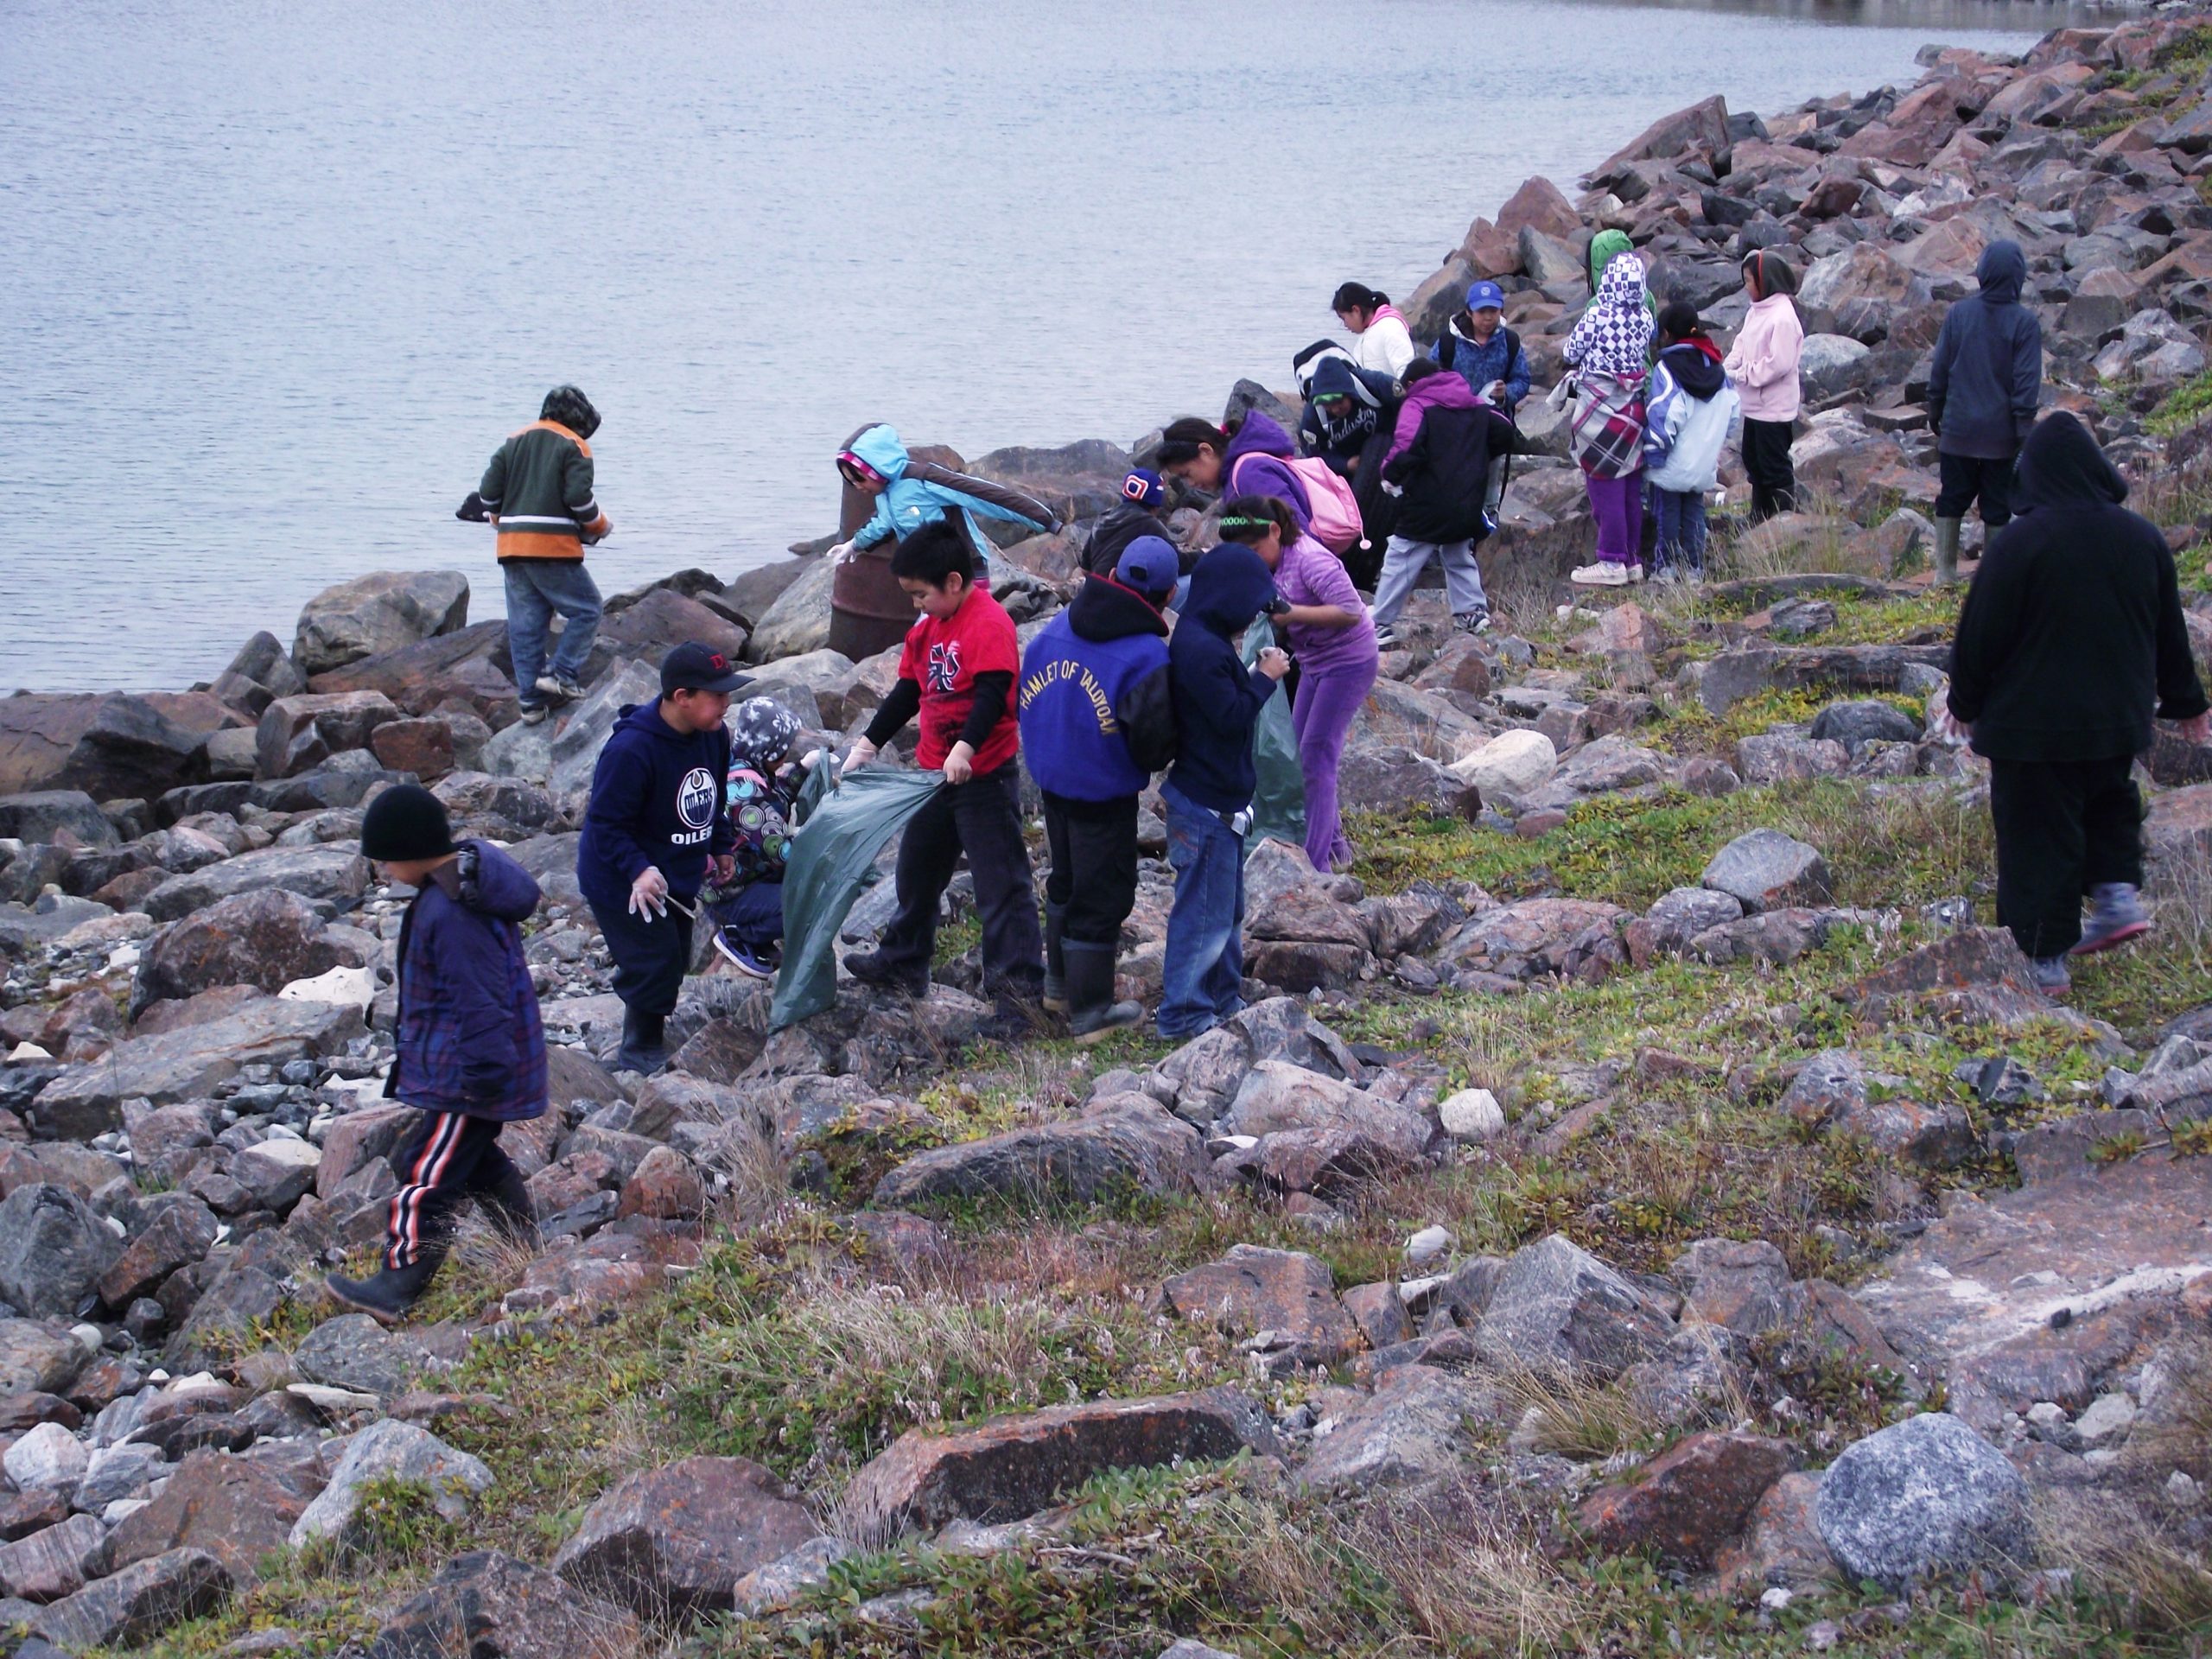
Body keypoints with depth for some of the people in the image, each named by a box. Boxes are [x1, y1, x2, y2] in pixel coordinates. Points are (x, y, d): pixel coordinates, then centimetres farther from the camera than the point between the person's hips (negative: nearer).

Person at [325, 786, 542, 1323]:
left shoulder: (452, 914, -29)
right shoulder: (466, 881, 6)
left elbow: (479, 1001, -28)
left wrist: (483, 1072, -23)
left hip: (463, 1078, -11)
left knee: (427, 1176, -3)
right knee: (478, 1161, 24)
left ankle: (398, 1285, 3)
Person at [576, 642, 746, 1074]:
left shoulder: (713, 736, -6)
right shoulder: (630, 750, -31)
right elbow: (605, 823, -26)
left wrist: (720, 848, 18)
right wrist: (638, 869, -36)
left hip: (678, 879, 8)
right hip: (622, 884, -8)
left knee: (674, 964, 17)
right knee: (654, 967, -8)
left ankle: (643, 1049, 34)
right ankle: (640, 1056, 12)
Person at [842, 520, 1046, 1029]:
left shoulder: (990, 622, -18)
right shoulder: (927, 627, 10)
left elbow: (993, 692, -28)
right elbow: (908, 692, 18)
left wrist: (965, 748, -39)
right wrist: (869, 744, 12)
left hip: (984, 775, -10)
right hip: (935, 772, 10)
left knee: (1001, 883, -6)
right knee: (918, 870, 22)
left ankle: (1018, 985, -4)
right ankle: (903, 963, 39)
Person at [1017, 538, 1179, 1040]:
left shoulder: (1059, 626, -3)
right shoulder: (1148, 658, -23)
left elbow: (1026, 695, 6)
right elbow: (1153, 745, -22)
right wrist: (1150, 763, 0)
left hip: (1050, 780, 7)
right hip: (1104, 793, -7)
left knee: (1066, 880, 25)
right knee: (1102, 896, 5)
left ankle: (1059, 985, 40)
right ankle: (1090, 1012, 14)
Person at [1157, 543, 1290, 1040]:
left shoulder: (1204, 640, 9)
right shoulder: (1202, 650, -24)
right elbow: (1232, 717, -25)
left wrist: (1256, 676, 3)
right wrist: (1265, 678, -13)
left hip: (1219, 800, 11)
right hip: (1207, 805, -11)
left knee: (1227, 907, 21)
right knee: (1205, 912, -2)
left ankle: (1223, 999, 33)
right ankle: (1183, 1014, 6)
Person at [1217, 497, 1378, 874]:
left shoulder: (1310, 560, -26)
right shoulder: (1273, 561, 1)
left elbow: (1351, 612, -30)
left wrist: (1291, 613, -33)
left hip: (1348, 662, -10)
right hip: (1314, 662, 10)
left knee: (1316, 757, -10)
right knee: (1300, 754, 13)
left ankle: (1316, 864, -7)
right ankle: (1335, 847, 25)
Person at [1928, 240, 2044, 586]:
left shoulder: (1959, 313, -2)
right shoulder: (2024, 322, -9)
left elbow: (1939, 370, 3)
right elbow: (2027, 382, -10)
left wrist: (1935, 414, 15)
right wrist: (2024, 432, -6)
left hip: (1958, 430, 2)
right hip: (2001, 435, -2)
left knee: (1951, 502, 12)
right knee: (1997, 508, 7)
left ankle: (1945, 571, 12)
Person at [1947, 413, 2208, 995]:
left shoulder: (2017, 544, -19)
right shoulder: (2142, 539, -2)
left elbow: (1980, 636, -11)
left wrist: (1965, 702, 5)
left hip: (2032, 723, -5)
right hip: (2118, 721, 5)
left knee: (2038, 835, 4)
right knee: (2108, 803, 29)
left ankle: (2046, 958, 7)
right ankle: (2117, 892, 11)